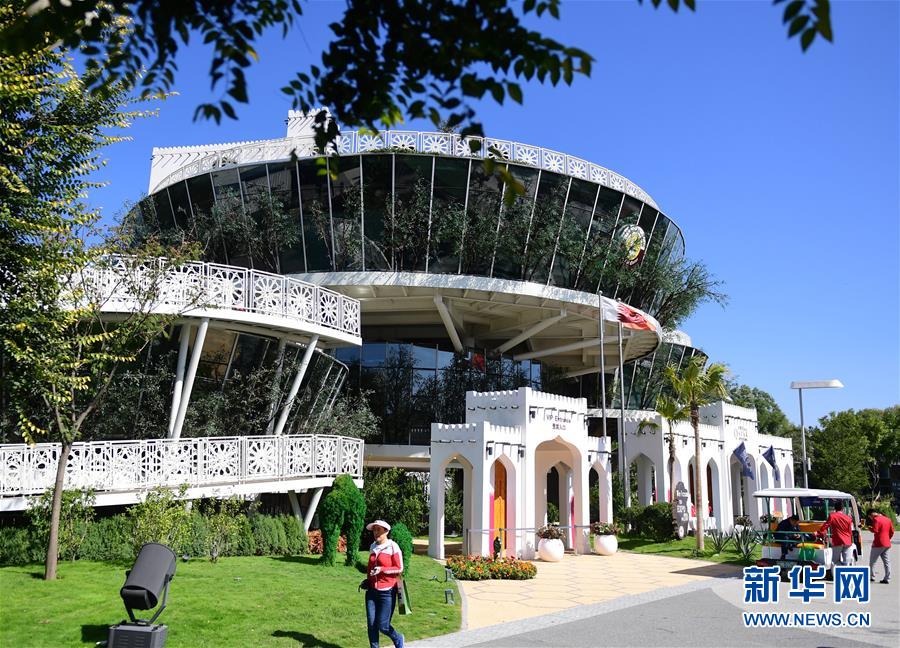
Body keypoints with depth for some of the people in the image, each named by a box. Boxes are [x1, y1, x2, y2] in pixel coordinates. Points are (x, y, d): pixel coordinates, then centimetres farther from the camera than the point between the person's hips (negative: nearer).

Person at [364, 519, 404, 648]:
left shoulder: (393, 547, -8)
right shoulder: (373, 547, 10)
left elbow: (399, 569, -8)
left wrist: (382, 569, -18)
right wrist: (367, 581, 14)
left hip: (387, 592, -5)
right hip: (372, 591, 5)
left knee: (383, 626, -2)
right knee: (371, 624, 0)